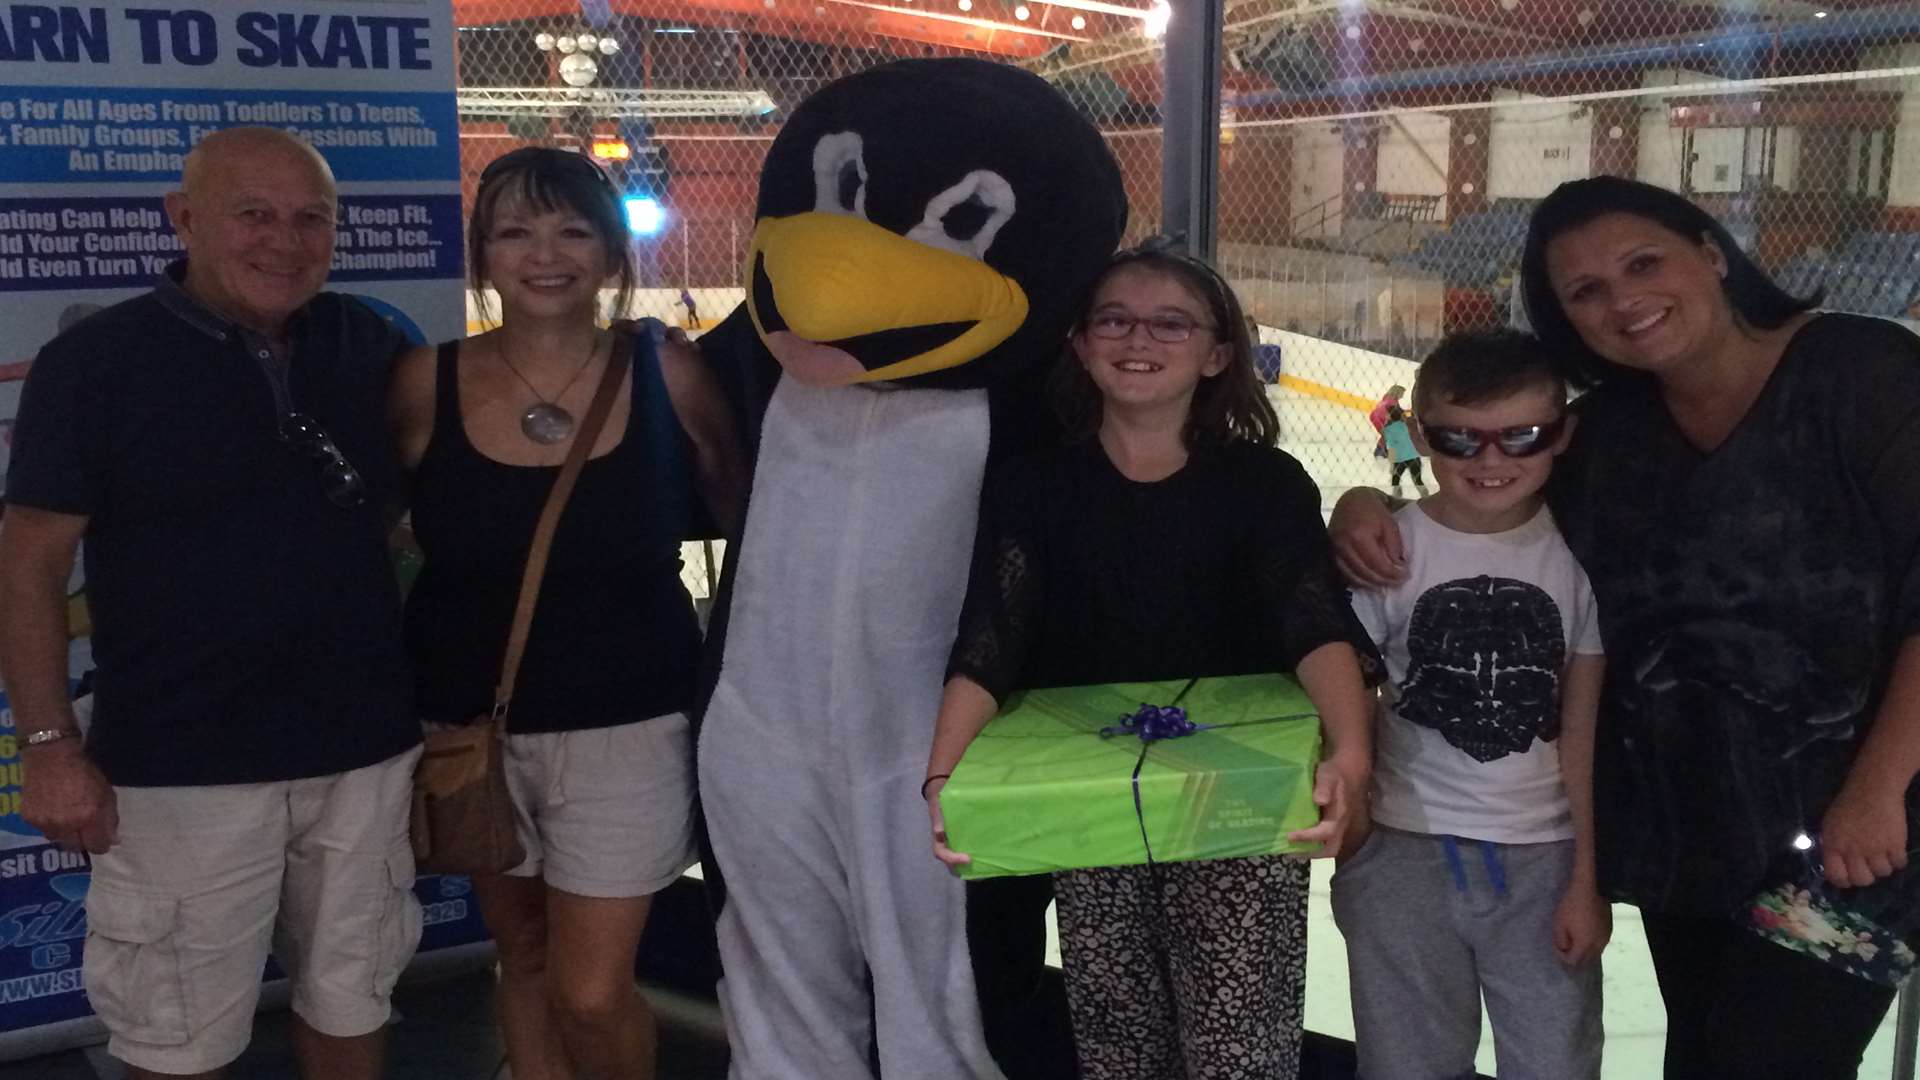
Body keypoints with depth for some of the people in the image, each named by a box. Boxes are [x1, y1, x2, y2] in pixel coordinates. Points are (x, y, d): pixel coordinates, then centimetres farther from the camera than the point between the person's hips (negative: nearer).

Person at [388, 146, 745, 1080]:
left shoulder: (668, 374, -8)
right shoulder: (427, 382, -6)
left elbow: (747, 519, 2)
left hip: (626, 724, -2)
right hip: (472, 721, 2)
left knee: (593, 993, 0)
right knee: (523, 955, 19)